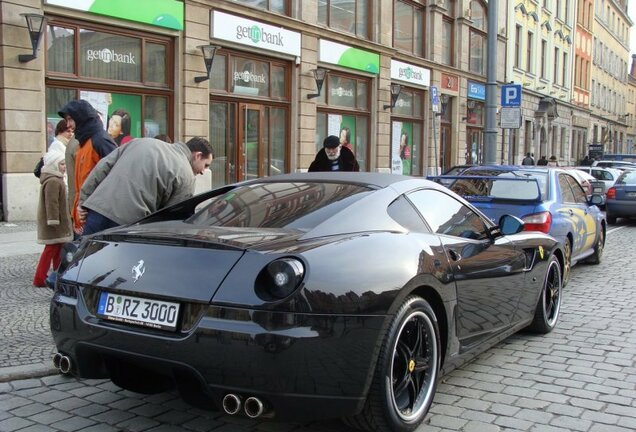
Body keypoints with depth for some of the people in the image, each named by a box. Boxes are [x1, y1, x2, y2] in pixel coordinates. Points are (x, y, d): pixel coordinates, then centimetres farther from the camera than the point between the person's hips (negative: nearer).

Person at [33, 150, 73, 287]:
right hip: (53, 224, -11)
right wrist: (54, 221, -25)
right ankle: (39, 279, -2)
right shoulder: (53, 182, -19)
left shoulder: (56, 180, 17)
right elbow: (51, 204, -24)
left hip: (58, 224, 11)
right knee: (51, 249, -6)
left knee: (58, 249, 15)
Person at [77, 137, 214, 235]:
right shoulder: (186, 176, 1)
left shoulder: (143, 141, 20)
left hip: (96, 208, 6)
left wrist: (84, 199, 16)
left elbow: (104, 165, 16)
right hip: (127, 222, -6)